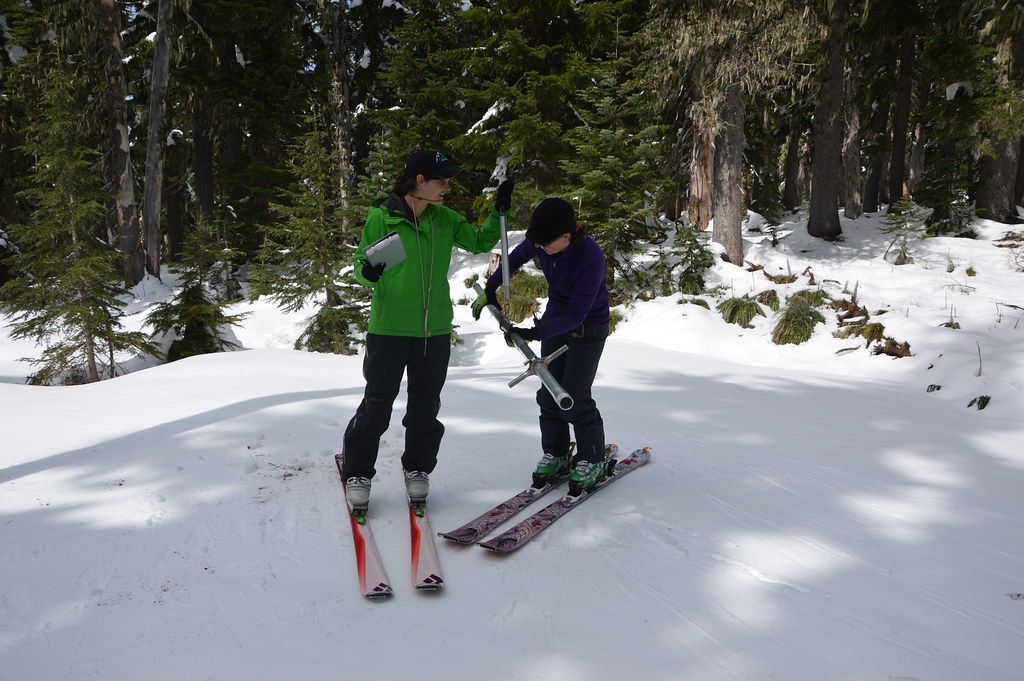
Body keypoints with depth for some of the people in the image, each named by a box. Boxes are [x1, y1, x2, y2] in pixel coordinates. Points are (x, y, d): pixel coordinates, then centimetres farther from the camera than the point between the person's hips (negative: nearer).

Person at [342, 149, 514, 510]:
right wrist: (369, 272, -26)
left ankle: (417, 468, 30)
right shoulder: (382, 216, -7)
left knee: (426, 404, 12)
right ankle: (357, 473, 18)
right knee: (377, 404, 1)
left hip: (434, 329, 4)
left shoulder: (445, 219, 5)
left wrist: (499, 212, -2)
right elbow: (361, 265, -3)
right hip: (389, 328, -4)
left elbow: (480, 243, 12)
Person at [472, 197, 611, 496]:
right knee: (549, 392, 6)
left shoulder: (591, 260, -35)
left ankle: (592, 462, 10)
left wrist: (535, 333, -37)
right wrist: (490, 288, 7)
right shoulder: (542, 242, -17)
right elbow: (518, 256, 8)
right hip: (555, 318, 6)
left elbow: (576, 315, -31)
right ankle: (555, 456, 21)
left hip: (587, 329, -6)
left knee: (574, 398, -8)